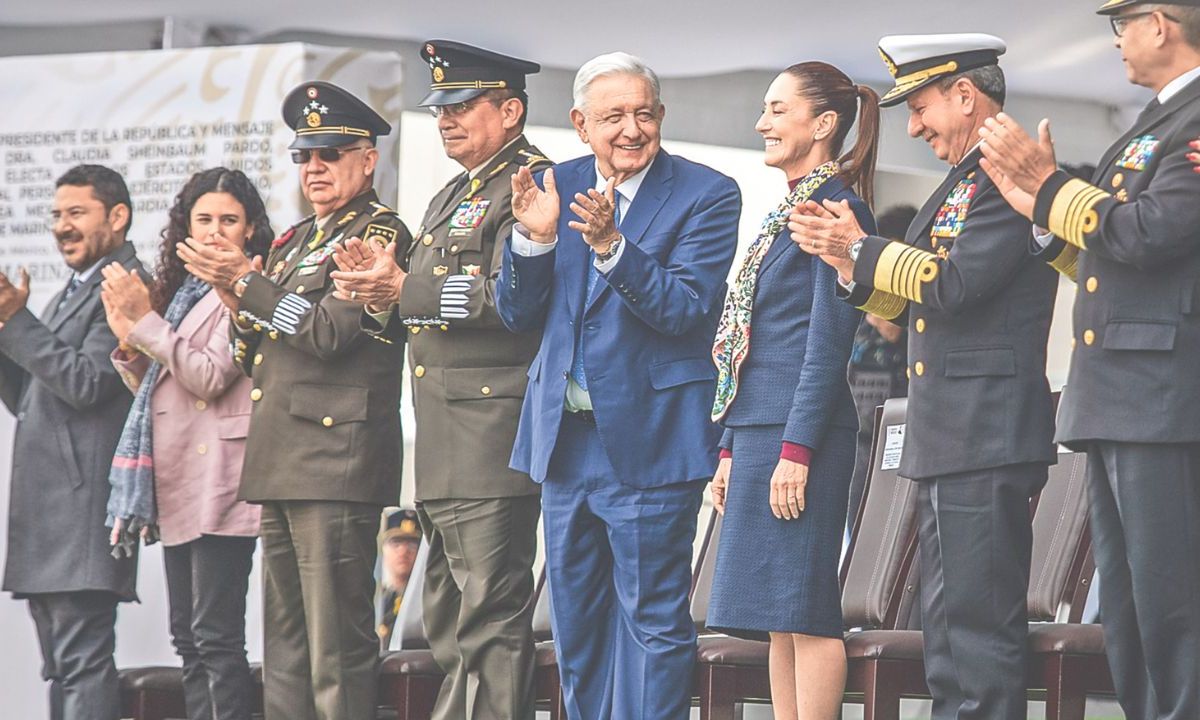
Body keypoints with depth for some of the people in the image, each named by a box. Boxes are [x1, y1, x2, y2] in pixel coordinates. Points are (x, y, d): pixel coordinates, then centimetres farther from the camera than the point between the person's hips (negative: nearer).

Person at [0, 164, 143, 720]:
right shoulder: (73, 293, 23)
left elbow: (86, 383, -19)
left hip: (84, 504, -10)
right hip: (45, 511, 10)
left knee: (81, 659, -14)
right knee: (61, 668, 11)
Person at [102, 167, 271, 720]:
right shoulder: (184, 291, 19)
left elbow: (210, 377, -15)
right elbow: (152, 390, 21)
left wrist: (146, 320, -12)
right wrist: (129, 343, 2)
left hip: (218, 482, -9)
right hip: (177, 486, 9)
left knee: (215, 635, -11)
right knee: (188, 637, 9)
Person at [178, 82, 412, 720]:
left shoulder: (380, 233, -5)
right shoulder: (296, 240, 22)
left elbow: (328, 331, -16)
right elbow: (251, 357, 22)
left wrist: (246, 283, -13)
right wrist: (236, 299, 4)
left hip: (336, 464, -9)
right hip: (282, 468, 9)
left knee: (337, 649, -10)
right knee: (284, 652, 11)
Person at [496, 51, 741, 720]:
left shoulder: (707, 195, -7)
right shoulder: (557, 187, 7)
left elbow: (687, 309, -17)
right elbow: (518, 314, 6)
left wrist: (609, 244, -29)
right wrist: (534, 238, -13)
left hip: (648, 438, -6)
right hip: (566, 438, 6)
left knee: (652, 617, -4)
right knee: (576, 619, 13)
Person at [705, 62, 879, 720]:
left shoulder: (836, 207, -8)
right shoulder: (789, 212, 20)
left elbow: (828, 340, -15)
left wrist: (796, 449, -19)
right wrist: (732, 449, 18)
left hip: (800, 429, -10)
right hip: (759, 430, 10)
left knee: (801, 611, -9)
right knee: (777, 617, 8)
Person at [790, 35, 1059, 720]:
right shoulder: (961, 184, 21)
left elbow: (954, 284, -19)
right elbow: (905, 305, 21)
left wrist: (863, 248, -8)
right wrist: (848, 256, 6)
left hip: (985, 439, -11)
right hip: (950, 444, 11)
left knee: (974, 631, -12)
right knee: (954, 631, 12)